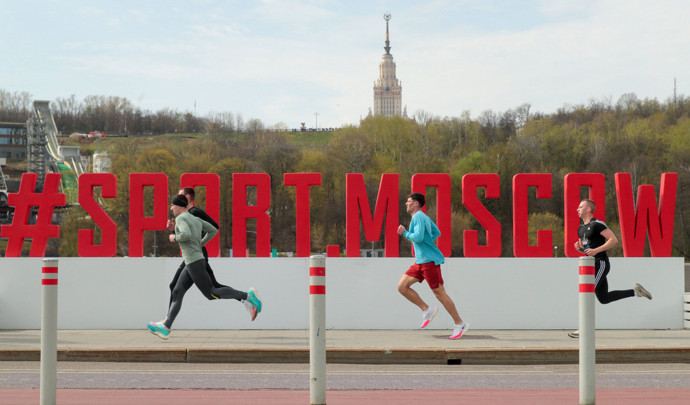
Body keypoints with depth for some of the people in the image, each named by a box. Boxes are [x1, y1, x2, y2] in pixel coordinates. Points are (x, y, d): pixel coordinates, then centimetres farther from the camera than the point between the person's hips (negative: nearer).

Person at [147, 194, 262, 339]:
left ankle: (247, 295, -8)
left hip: (194, 262, -10)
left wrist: (175, 238, -7)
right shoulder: (195, 219, 19)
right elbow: (213, 231, 23)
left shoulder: (180, 218, -9)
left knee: (211, 294, -9)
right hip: (192, 264, 10)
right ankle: (165, 328, -2)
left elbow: (186, 235, -28)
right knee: (177, 293, 3)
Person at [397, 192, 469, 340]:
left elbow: (418, 237, -25)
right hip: (420, 261, 10)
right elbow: (437, 233, 29)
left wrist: (404, 233, -10)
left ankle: (460, 324, 3)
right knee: (402, 286, 3)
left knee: (440, 293, -5)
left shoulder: (418, 217, -12)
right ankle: (426, 309, 10)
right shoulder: (424, 217, 17)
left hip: (429, 260, -10)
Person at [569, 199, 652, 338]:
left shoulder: (597, 224, -12)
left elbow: (614, 240, -18)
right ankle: (636, 292, 21)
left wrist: (596, 250, -23)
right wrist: (579, 247, 1)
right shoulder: (581, 228, 15)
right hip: (592, 265, 10)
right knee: (604, 298, 11)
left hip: (601, 264, -10)